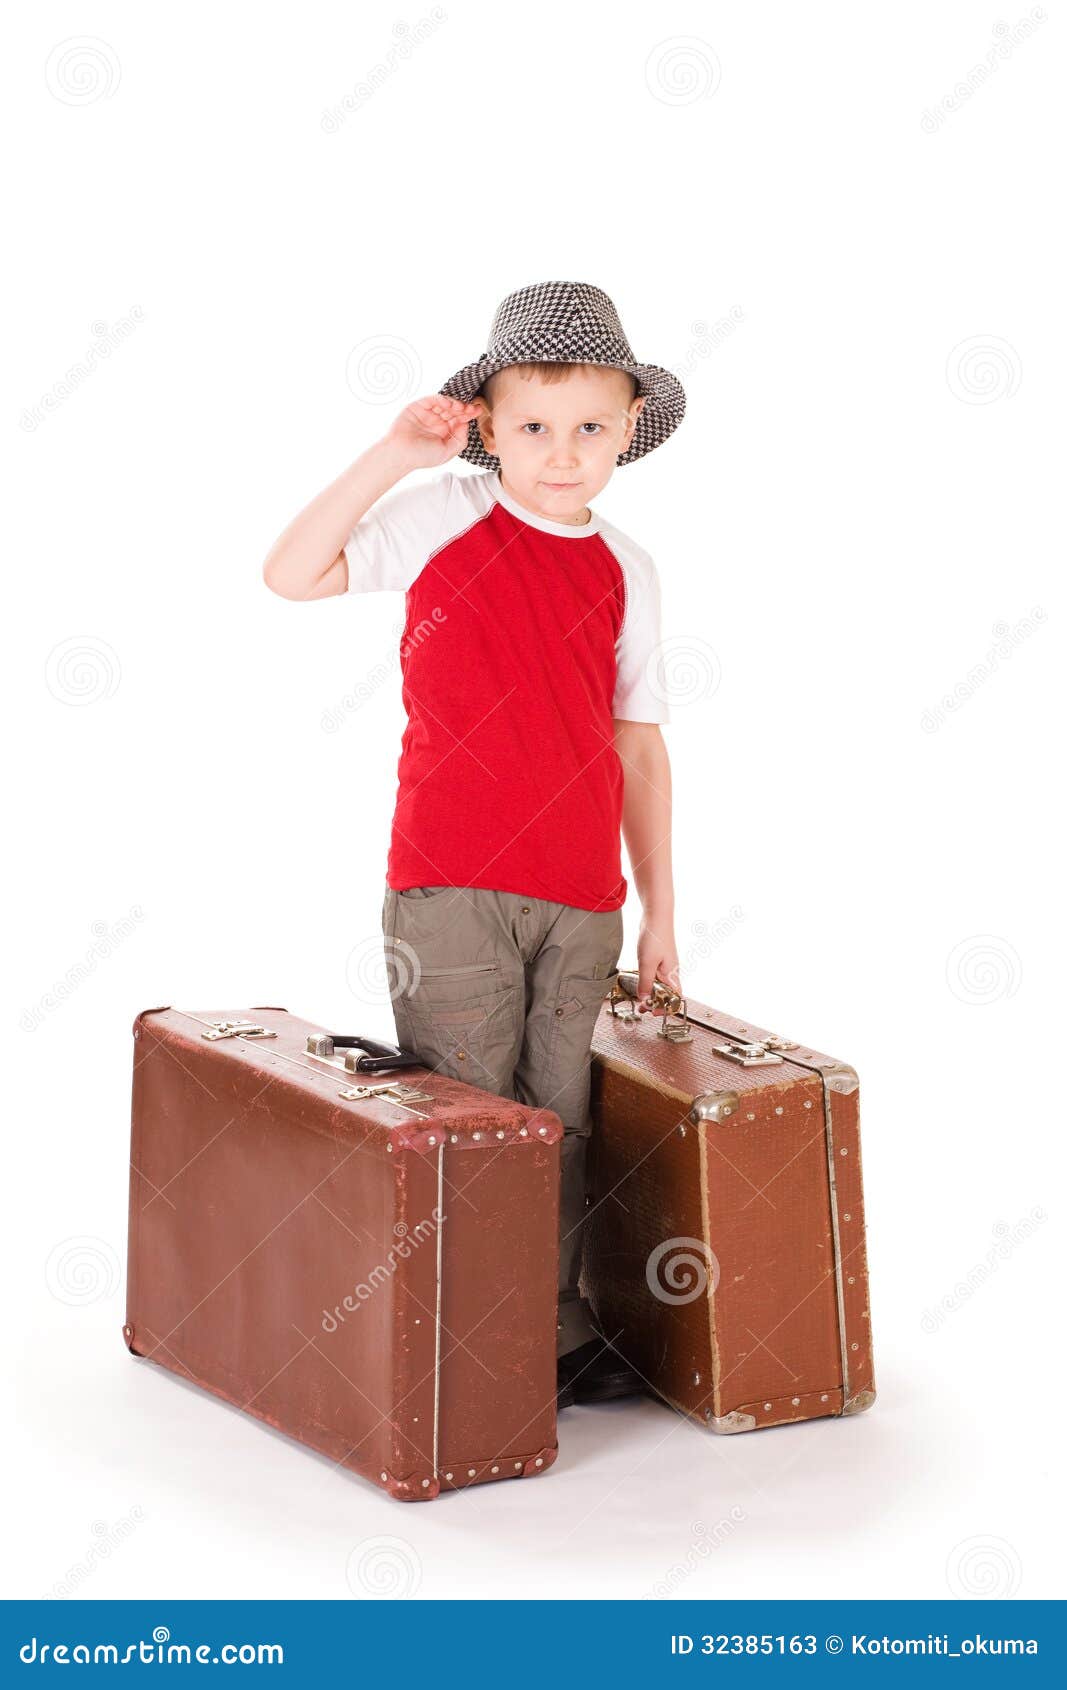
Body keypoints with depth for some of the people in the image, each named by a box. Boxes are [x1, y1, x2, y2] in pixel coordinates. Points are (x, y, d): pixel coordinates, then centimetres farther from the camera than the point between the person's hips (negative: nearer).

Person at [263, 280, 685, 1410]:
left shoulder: (627, 572, 10)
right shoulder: (440, 519, 1)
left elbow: (638, 741, 13)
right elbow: (289, 576, -8)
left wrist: (659, 910, 12)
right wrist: (391, 457, -11)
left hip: (583, 898, 4)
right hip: (450, 886, -3)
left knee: (562, 1122, 11)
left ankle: (557, 1333, 24)